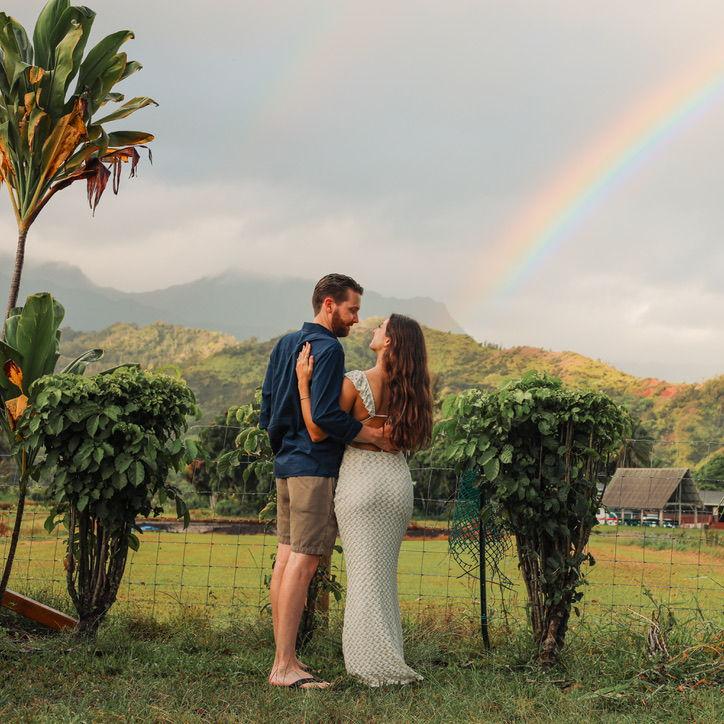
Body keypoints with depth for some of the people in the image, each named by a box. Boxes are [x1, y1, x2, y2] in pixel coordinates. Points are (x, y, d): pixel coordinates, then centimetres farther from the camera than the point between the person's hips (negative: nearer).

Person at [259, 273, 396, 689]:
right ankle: (285, 666, -9)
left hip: (287, 463, 10)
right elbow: (326, 415, -21)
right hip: (316, 466, -10)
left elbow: (268, 404, 19)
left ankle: (283, 656, 16)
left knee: (287, 557, 11)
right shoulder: (328, 348, -13)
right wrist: (373, 436, -12)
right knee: (304, 562, -9)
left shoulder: (286, 344, 16)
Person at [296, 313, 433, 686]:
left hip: (361, 478, -5)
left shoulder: (355, 382, -14)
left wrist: (304, 382, -12)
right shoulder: (410, 388, 2)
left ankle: (379, 667, 9)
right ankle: (387, 661, 22)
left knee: (365, 573, 4)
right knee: (384, 573, 16)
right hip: (398, 478, 5)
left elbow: (318, 432, -14)